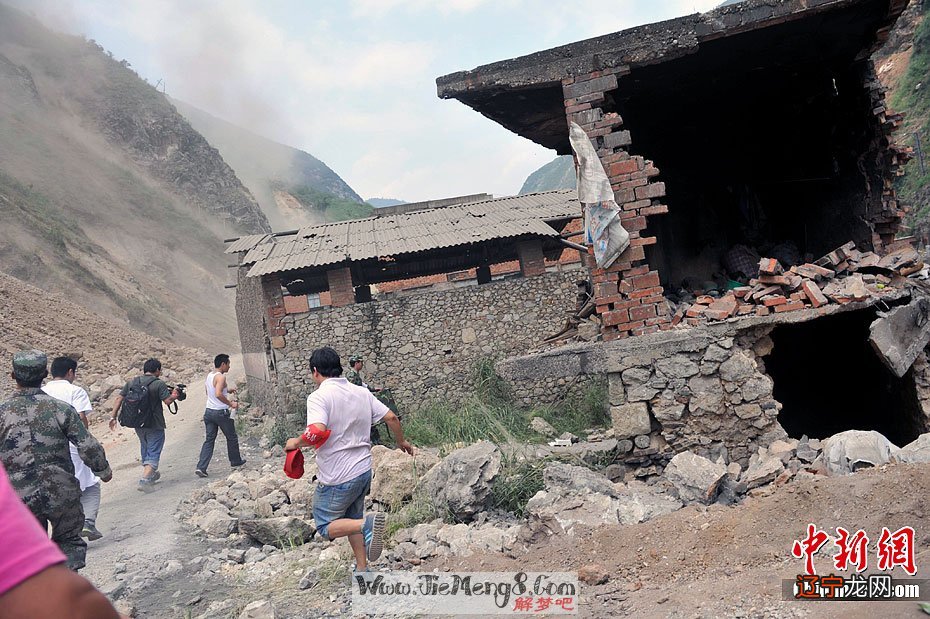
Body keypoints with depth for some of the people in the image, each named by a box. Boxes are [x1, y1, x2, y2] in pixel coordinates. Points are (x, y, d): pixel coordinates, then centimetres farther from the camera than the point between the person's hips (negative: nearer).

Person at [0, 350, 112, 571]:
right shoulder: (61, 409, -9)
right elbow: (89, 448, -11)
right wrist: (104, 471, 7)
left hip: (21, 499, 1)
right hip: (62, 494, -1)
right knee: (69, 541, 20)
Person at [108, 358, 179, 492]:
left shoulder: (132, 382, 5)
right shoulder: (159, 384, -12)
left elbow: (119, 398, 3)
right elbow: (168, 400, -18)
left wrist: (113, 417, 6)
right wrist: (174, 394, 3)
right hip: (154, 425, -6)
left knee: (145, 449, 24)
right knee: (153, 453, -1)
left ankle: (151, 474, 40)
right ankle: (145, 480, -15)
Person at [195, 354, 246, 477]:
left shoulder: (209, 375, 9)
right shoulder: (221, 377, -18)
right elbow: (218, 394, -31)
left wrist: (227, 390, 23)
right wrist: (230, 403, -21)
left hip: (209, 411, 7)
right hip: (221, 412, -7)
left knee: (209, 440, 7)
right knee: (232, 437, 14)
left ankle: (201, 467, -5)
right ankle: (235, 461, 29)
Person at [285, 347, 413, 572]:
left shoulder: (319, 397, -17)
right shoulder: (362, 392, 3)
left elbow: (317, 432, -32)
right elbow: (391, 418, 6)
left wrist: (296, 442, -13)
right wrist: (402, 441, 23)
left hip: (337, 479, -7)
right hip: (364, 471, 7)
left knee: (326, 527, 10)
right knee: (351, 520, 24)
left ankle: (367, 525, -15)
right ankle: (362, 569, 25)